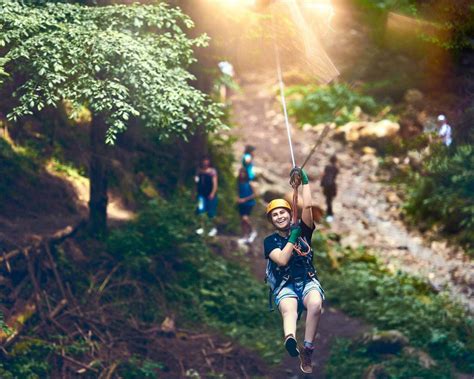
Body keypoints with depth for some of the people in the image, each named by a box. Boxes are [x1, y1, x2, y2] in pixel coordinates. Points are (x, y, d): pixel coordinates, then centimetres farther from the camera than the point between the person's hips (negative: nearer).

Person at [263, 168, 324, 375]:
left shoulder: (302, 230, 11)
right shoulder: (270, 241, 8)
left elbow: (307, 206, -3)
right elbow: (282, 260, -11)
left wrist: (305, 182, -3)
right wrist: (293, 238, -8)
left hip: (308, 281, 2)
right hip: (285, 286, -2)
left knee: (315, 304, -36)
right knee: (288, 309, -38)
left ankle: (307, 351, -38)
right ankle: (290, 339, -73)